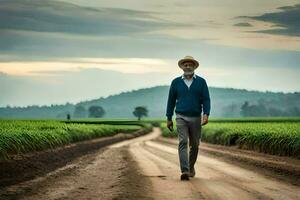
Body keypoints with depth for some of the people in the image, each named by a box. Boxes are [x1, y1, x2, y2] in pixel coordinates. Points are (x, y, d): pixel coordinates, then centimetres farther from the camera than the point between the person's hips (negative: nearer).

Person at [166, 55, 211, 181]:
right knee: (182, 142, -15)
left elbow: (206, 99, -2)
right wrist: (169, 118, 8)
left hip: (196, 118, 1)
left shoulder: (201, 82, 3)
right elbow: (171, 100, 9)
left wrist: (206, 114, -16)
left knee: (194, 145, 10)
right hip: (181, 117, -1)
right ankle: (184, 171, -23)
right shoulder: (176, 82, 5)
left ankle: (191, 167, 33)